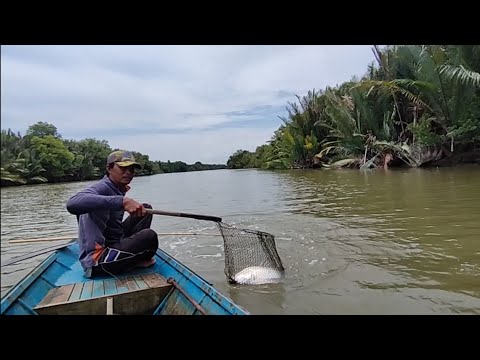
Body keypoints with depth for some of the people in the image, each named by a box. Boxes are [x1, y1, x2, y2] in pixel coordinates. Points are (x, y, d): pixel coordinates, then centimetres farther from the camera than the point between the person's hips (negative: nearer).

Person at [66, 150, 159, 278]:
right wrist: (122, 200, -48)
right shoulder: (102, 187, -18)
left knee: (146, 208, 10)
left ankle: (134, 254, 5)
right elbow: (72, 204, -41)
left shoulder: (116, 189, 8)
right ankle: (137, 261, 5)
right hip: (96, 260, -9)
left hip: (114, 243, 9)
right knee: (149, 236, -27)